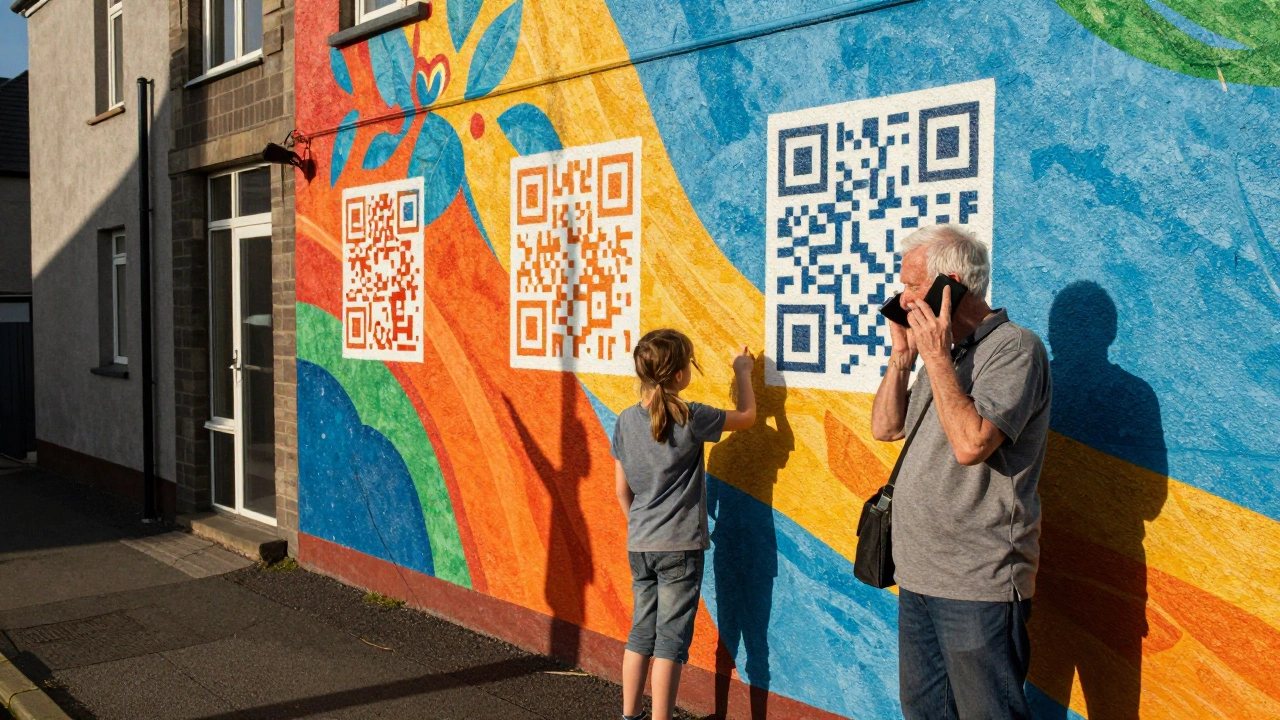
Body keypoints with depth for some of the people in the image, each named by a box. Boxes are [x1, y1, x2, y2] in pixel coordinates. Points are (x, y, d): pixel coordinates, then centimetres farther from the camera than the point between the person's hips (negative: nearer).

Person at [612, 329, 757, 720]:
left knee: (641, 630, 16)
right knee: (671, 638, 2)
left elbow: (622, 490, 7)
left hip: (639, 545, 5)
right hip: (680, 546, -5)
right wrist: (742, 371, 15)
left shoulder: (626, 421, 0)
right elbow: (747, 415, 1)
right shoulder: (691, 418, -14)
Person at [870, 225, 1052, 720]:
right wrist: (903, 354, 2)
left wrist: (936, 355, -19)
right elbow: (884, 428, 14)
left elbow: (970, 443, -26)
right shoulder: (946, 353, 14)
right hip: (918, 577, 9)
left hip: (977, 585, -9)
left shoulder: (1014, 347, -13)